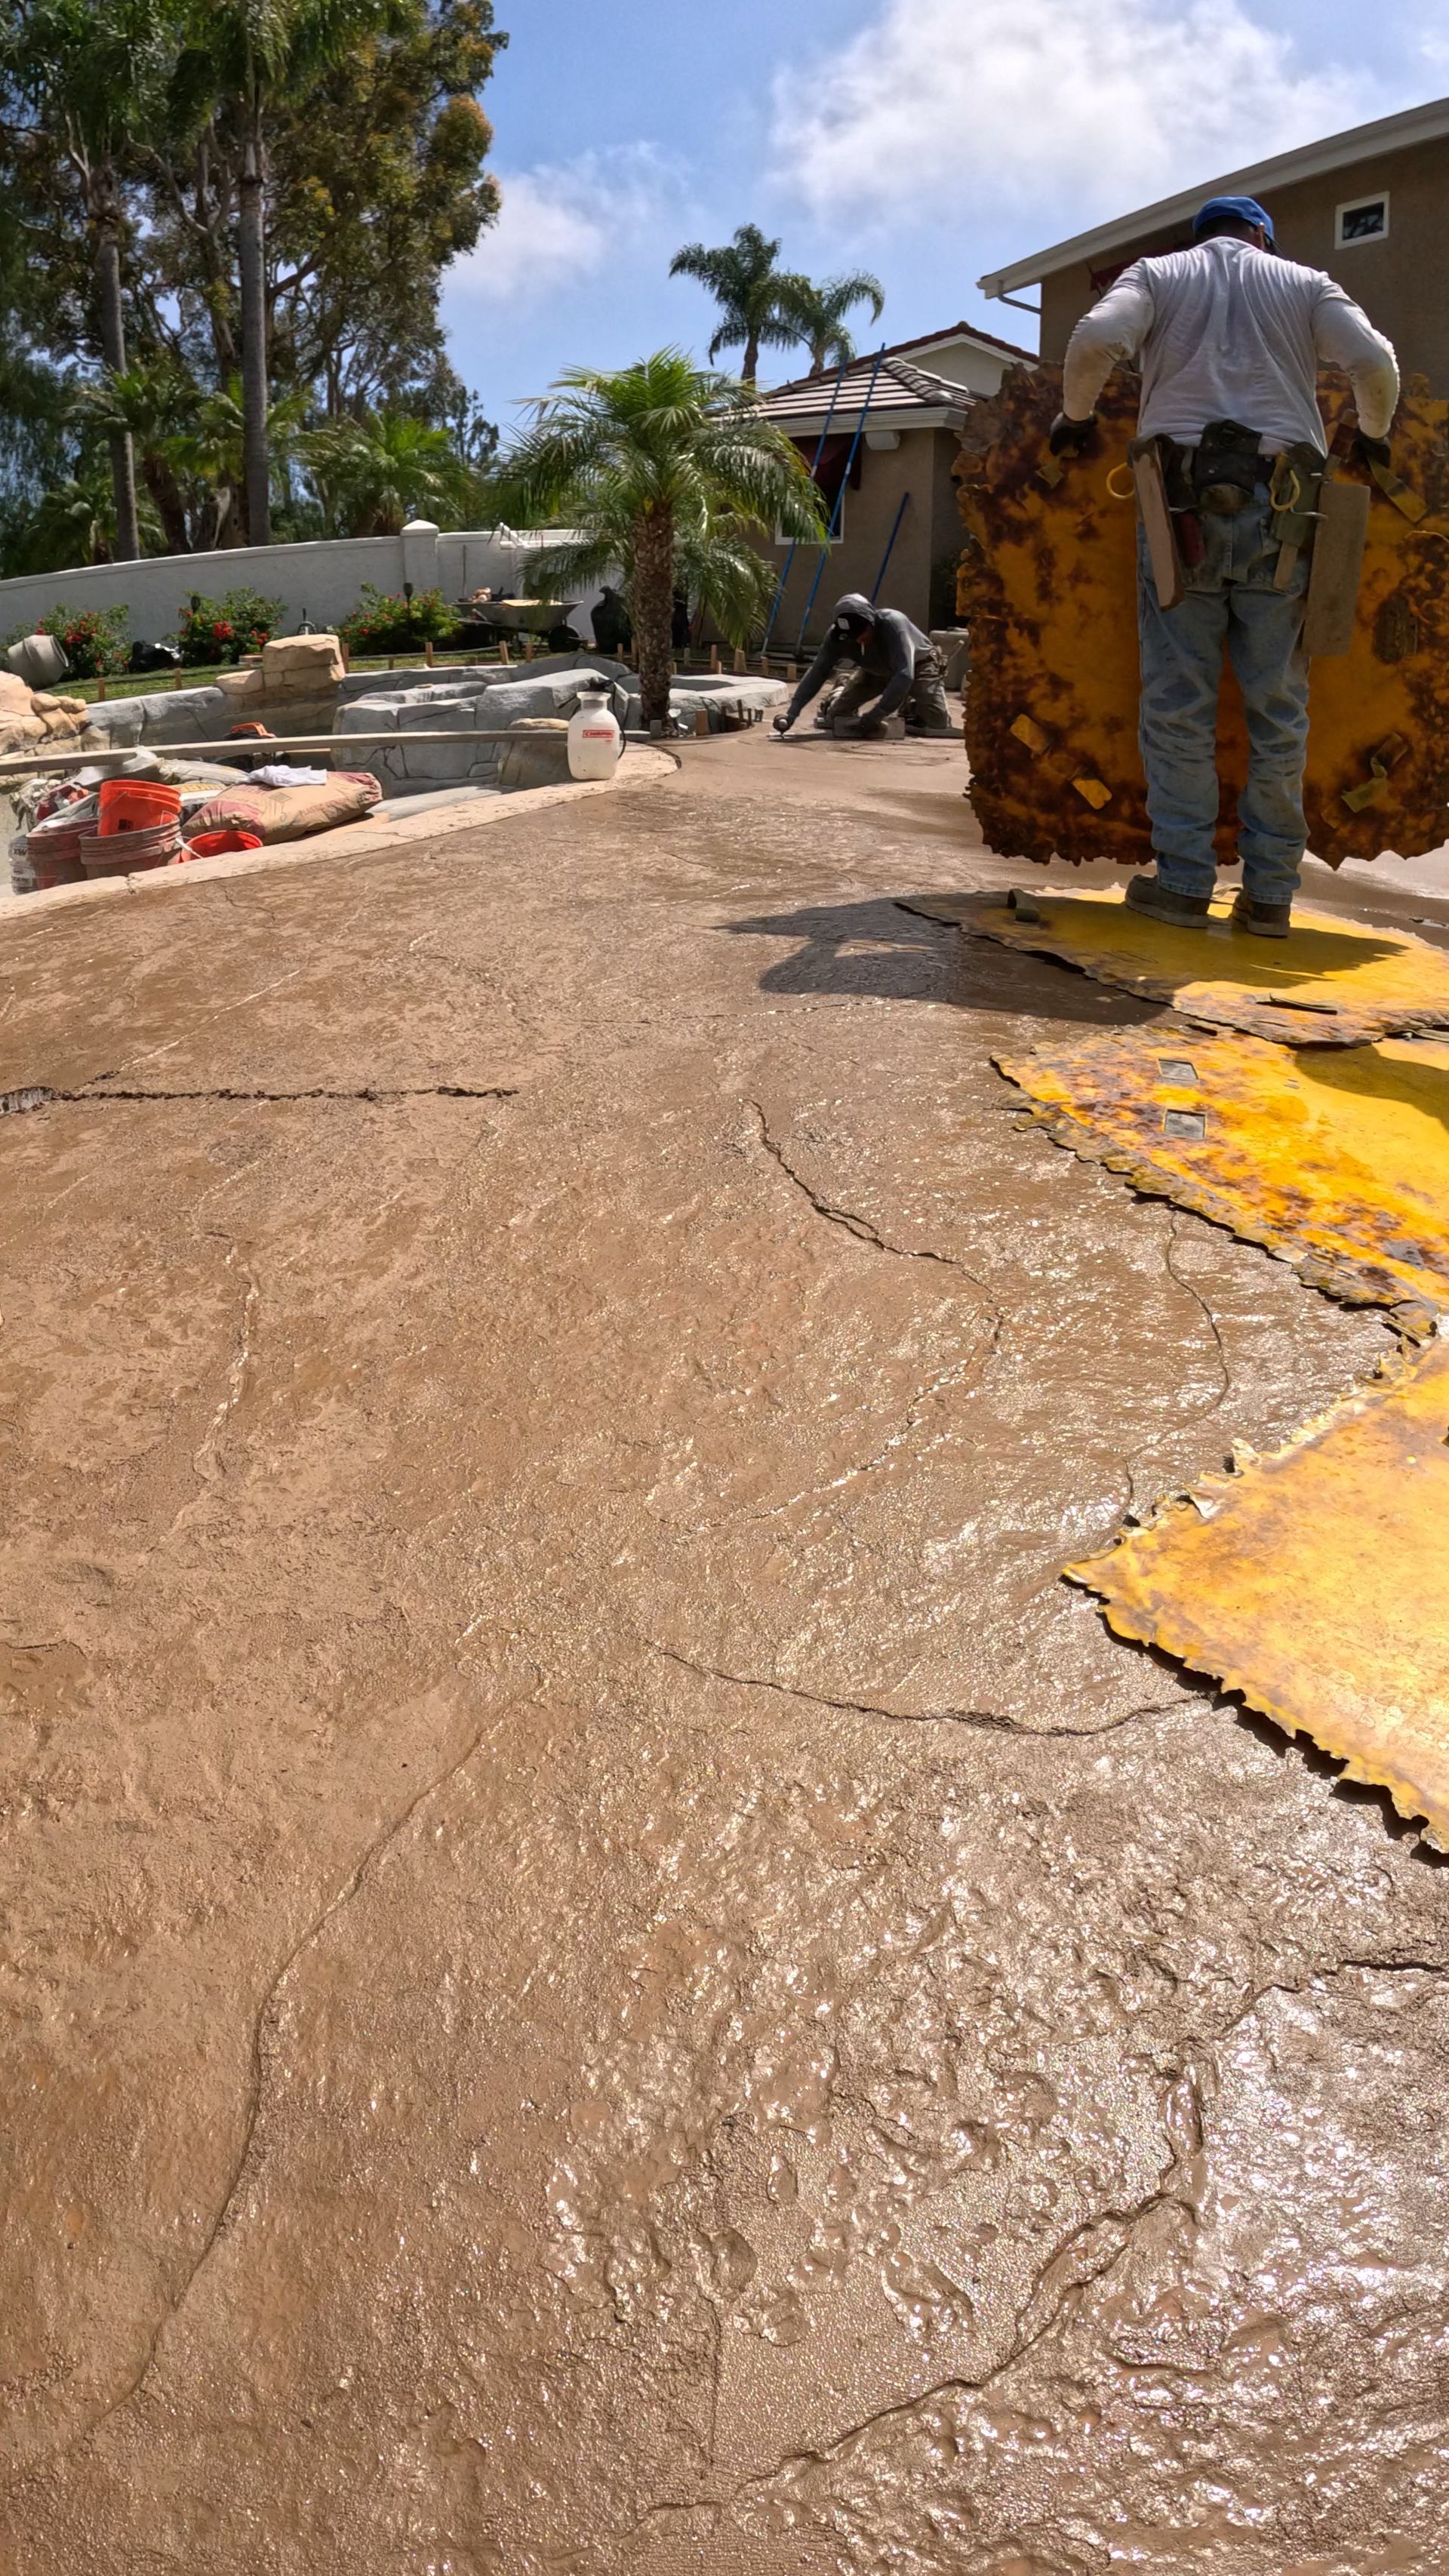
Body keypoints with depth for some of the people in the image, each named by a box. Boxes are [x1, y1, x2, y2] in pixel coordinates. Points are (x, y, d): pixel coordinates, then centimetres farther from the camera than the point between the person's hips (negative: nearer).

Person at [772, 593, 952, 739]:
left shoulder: (892, 623, -41)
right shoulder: (836, 635, -29)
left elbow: (904, 675, -46)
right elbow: (817, 672, -26)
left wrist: (874, 716, -49)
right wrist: (792, 712, -39)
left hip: (918, 664, -3)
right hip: (877, 671, 3)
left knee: (938, 722, -19)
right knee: (838, 714, -10)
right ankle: (837, 695, 25)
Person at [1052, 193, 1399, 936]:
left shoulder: (1157, 274, 15)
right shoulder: (1304, 283, 18)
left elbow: (1095, 339, -4)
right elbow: (1374, 360, 5)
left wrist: (1075, 415, 12)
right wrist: (1371, 433, 23)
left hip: (1185, 501, -1)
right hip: (1280, 507, 1)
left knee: (1177, 701, 0)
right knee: (1278, 706, 3)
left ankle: (1182, 881, -4)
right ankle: (1269, 893, 3)